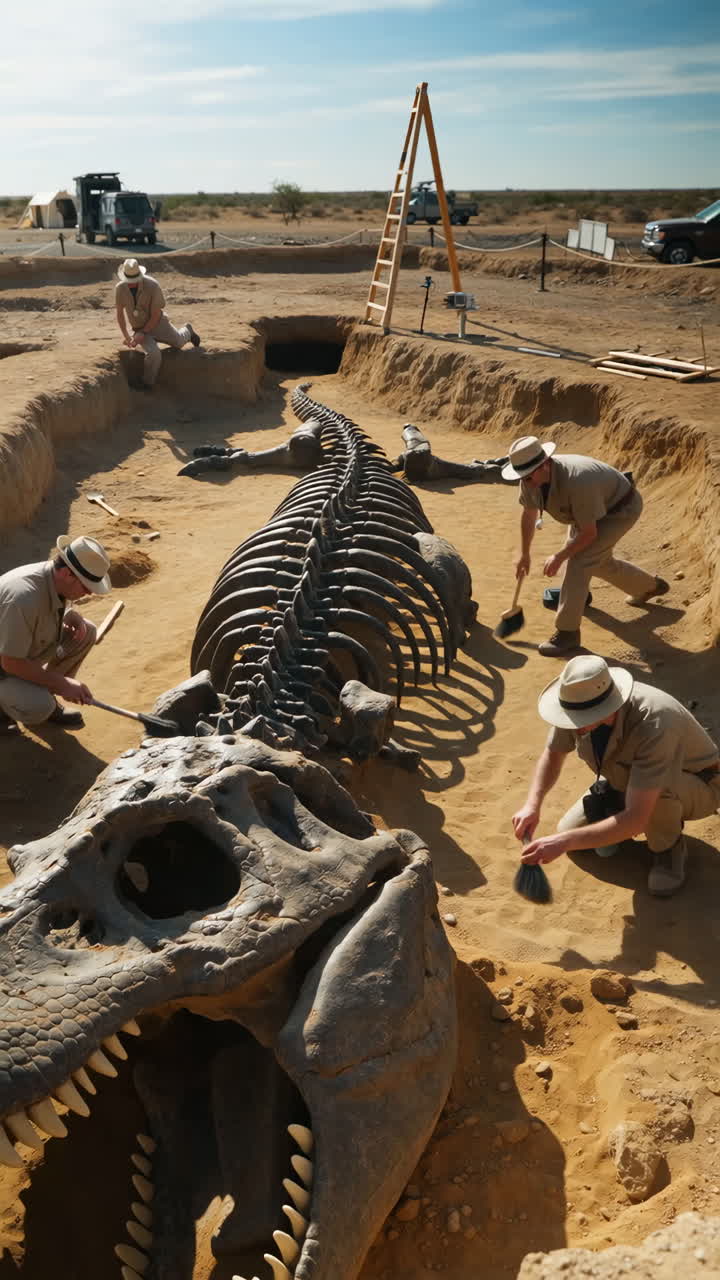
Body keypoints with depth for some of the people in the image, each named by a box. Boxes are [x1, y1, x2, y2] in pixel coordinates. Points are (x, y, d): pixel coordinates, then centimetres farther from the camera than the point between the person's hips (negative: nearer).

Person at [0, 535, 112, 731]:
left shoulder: (56, 579, -11)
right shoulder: (24, 597, -37)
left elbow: (59, 610, 13)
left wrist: (73, 617, -11)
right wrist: (62, 683, -24)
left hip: (26, 649, 8)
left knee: (86, 632, -6)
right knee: (38, 708, -32)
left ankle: (42, 695, 6)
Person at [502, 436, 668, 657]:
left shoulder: (577, 481, -43)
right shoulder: (530, 479, -20)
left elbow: (589, 533, -31)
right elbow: (529, 515, 0)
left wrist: (559, 557, -27)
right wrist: (524, 554, 8)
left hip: (620, 508, -8)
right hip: (594, 507, 9)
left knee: (580, 560, -21)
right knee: (598, 561, 23)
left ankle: (567, 632, -14)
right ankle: (650, 586, 49)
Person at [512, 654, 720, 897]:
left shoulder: (654, 724, -42)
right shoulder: (579, 704, -24)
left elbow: (636, 819, -44)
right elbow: (553, 754, -4)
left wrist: (565, 841, -47)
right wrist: (532, 805, -21)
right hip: (625, 782, 6)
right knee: (568, 830, -8)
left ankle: (669, 847, -6)